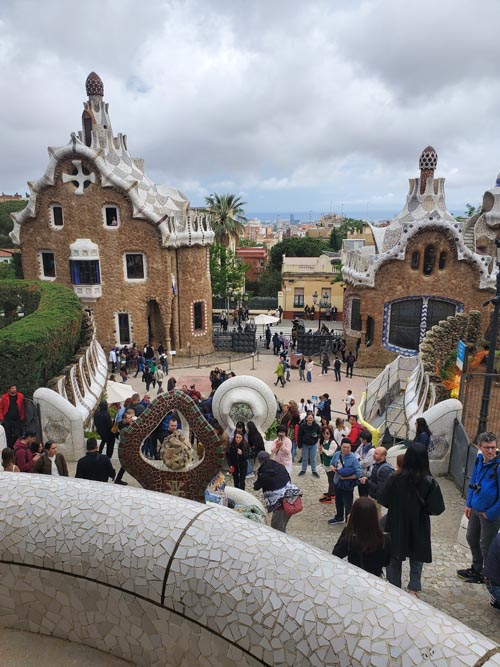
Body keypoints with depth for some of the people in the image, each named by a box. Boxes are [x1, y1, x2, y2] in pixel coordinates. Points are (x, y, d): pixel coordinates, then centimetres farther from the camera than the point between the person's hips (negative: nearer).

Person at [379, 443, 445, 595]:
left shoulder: (395, 479, -18)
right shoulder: (430, 482, -18)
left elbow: (382, 500, -12)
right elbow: (437, 509, -15)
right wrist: (423, 509, 4)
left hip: (396, 525, 0)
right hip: (419, 527, 0)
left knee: (394, 560, 19)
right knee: (417, 560, 22)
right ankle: (413, 589, 22)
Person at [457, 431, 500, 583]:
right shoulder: (479, 460, -3)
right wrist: (469, 504, 9)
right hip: (476, 509, 7)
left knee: (486, 546, 10)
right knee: (472, 539, 23)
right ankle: (476, 569, 45)